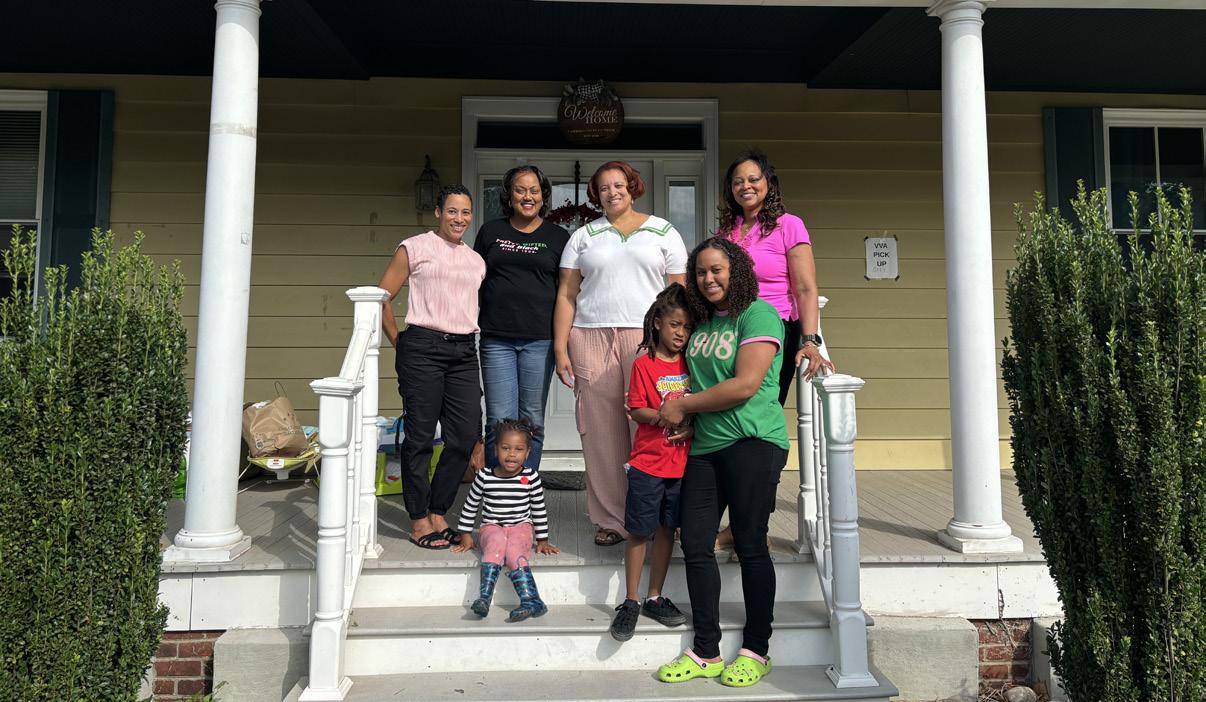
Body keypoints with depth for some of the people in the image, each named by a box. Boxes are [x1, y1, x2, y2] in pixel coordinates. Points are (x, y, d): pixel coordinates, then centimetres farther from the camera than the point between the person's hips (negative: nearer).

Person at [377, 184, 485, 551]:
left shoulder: (477, 260, 19)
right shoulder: (415, 248, 4)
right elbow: (381, 297, 2)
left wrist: (471, 337, 15)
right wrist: (398, 342, 1)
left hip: (464, 352, 5)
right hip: (423, 348, -5)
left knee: (466, 436, 2)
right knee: (420, 435, -2)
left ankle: (438, 513, 18)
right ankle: (419, 520, 10)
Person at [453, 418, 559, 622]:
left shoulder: (531, 477, -3)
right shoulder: (484, 476, -3)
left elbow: (539, 509, 7)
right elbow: (470, 506, 10)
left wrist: (543, 540, 10)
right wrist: (466, 535, 13)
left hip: (521, 526, 0)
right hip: (492, 526, 0)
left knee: (514, 550, -31)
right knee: (497, 541, -34)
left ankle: (530, 599, -40)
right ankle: (484, 597, -44)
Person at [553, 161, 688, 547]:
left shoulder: (663, 232, 12)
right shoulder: (583, 237, 15)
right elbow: (566, 295, 11)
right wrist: (560, 348, 3)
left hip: (648, 338, -1)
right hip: (591, 339, 2)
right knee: (601, 431, 1)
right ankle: (610, 520, 11)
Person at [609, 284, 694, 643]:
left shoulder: (691, 363, 7)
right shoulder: (644, 364, -5)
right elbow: (636, 410, -8)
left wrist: (692, 425, -9)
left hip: (681, 462, 4)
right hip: (648, 462, -4)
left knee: (666, 529, 12)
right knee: (639, 531, 3)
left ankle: (654, 599, 25)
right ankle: (630, 601, 16)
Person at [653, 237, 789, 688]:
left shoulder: (758, 314, -6)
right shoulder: (702, 323, 17)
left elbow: (745, 385, -16)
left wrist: (682, 406, -7)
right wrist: (682, 418, 5)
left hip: (753, 443, -7)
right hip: (704, 447, 7)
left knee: (750, 546, 0)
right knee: (696, 545, 4)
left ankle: (756, 651, 15)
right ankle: (706, 654, 15)